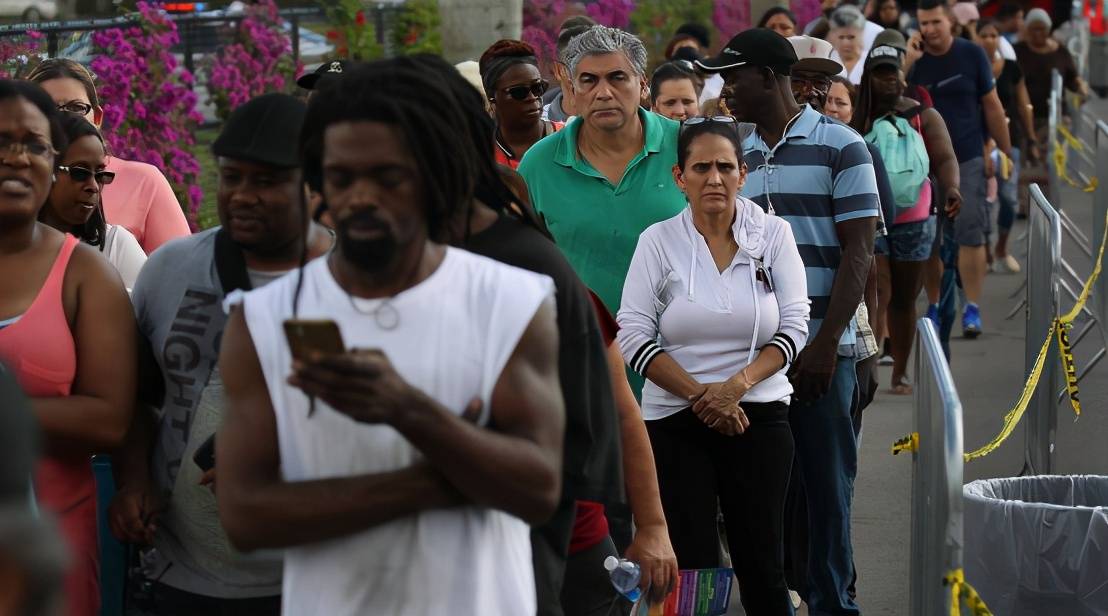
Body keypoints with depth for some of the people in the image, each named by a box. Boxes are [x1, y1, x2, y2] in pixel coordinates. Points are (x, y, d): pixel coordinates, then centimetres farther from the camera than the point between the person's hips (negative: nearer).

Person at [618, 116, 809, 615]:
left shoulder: (773, 234, 3)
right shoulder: (659, 241, -1)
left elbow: (794, 325, 0)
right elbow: (632, 335, -5)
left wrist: (737, 384, -14)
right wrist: (700, 395, -12)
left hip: (760, 418, 1)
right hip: (676, 421, -1)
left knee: (762, 565, 3)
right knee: (691, 568, -2)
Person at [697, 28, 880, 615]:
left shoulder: (840, 146, -3)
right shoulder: (739, 156, 14)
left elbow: (858, 251, -7)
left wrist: (824, 346, -14)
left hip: (819, 350, -5)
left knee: (825, 483, 1)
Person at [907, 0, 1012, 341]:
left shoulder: (972, 55, -1)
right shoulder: (913, 58, 1)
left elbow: (992, 106, 4)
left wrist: (1006, 151, 4)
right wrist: (907, 62, -20)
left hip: (968, 159, -2)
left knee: (970, 233, -10)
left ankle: (972, 309, -7)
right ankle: (939, 307, 16)